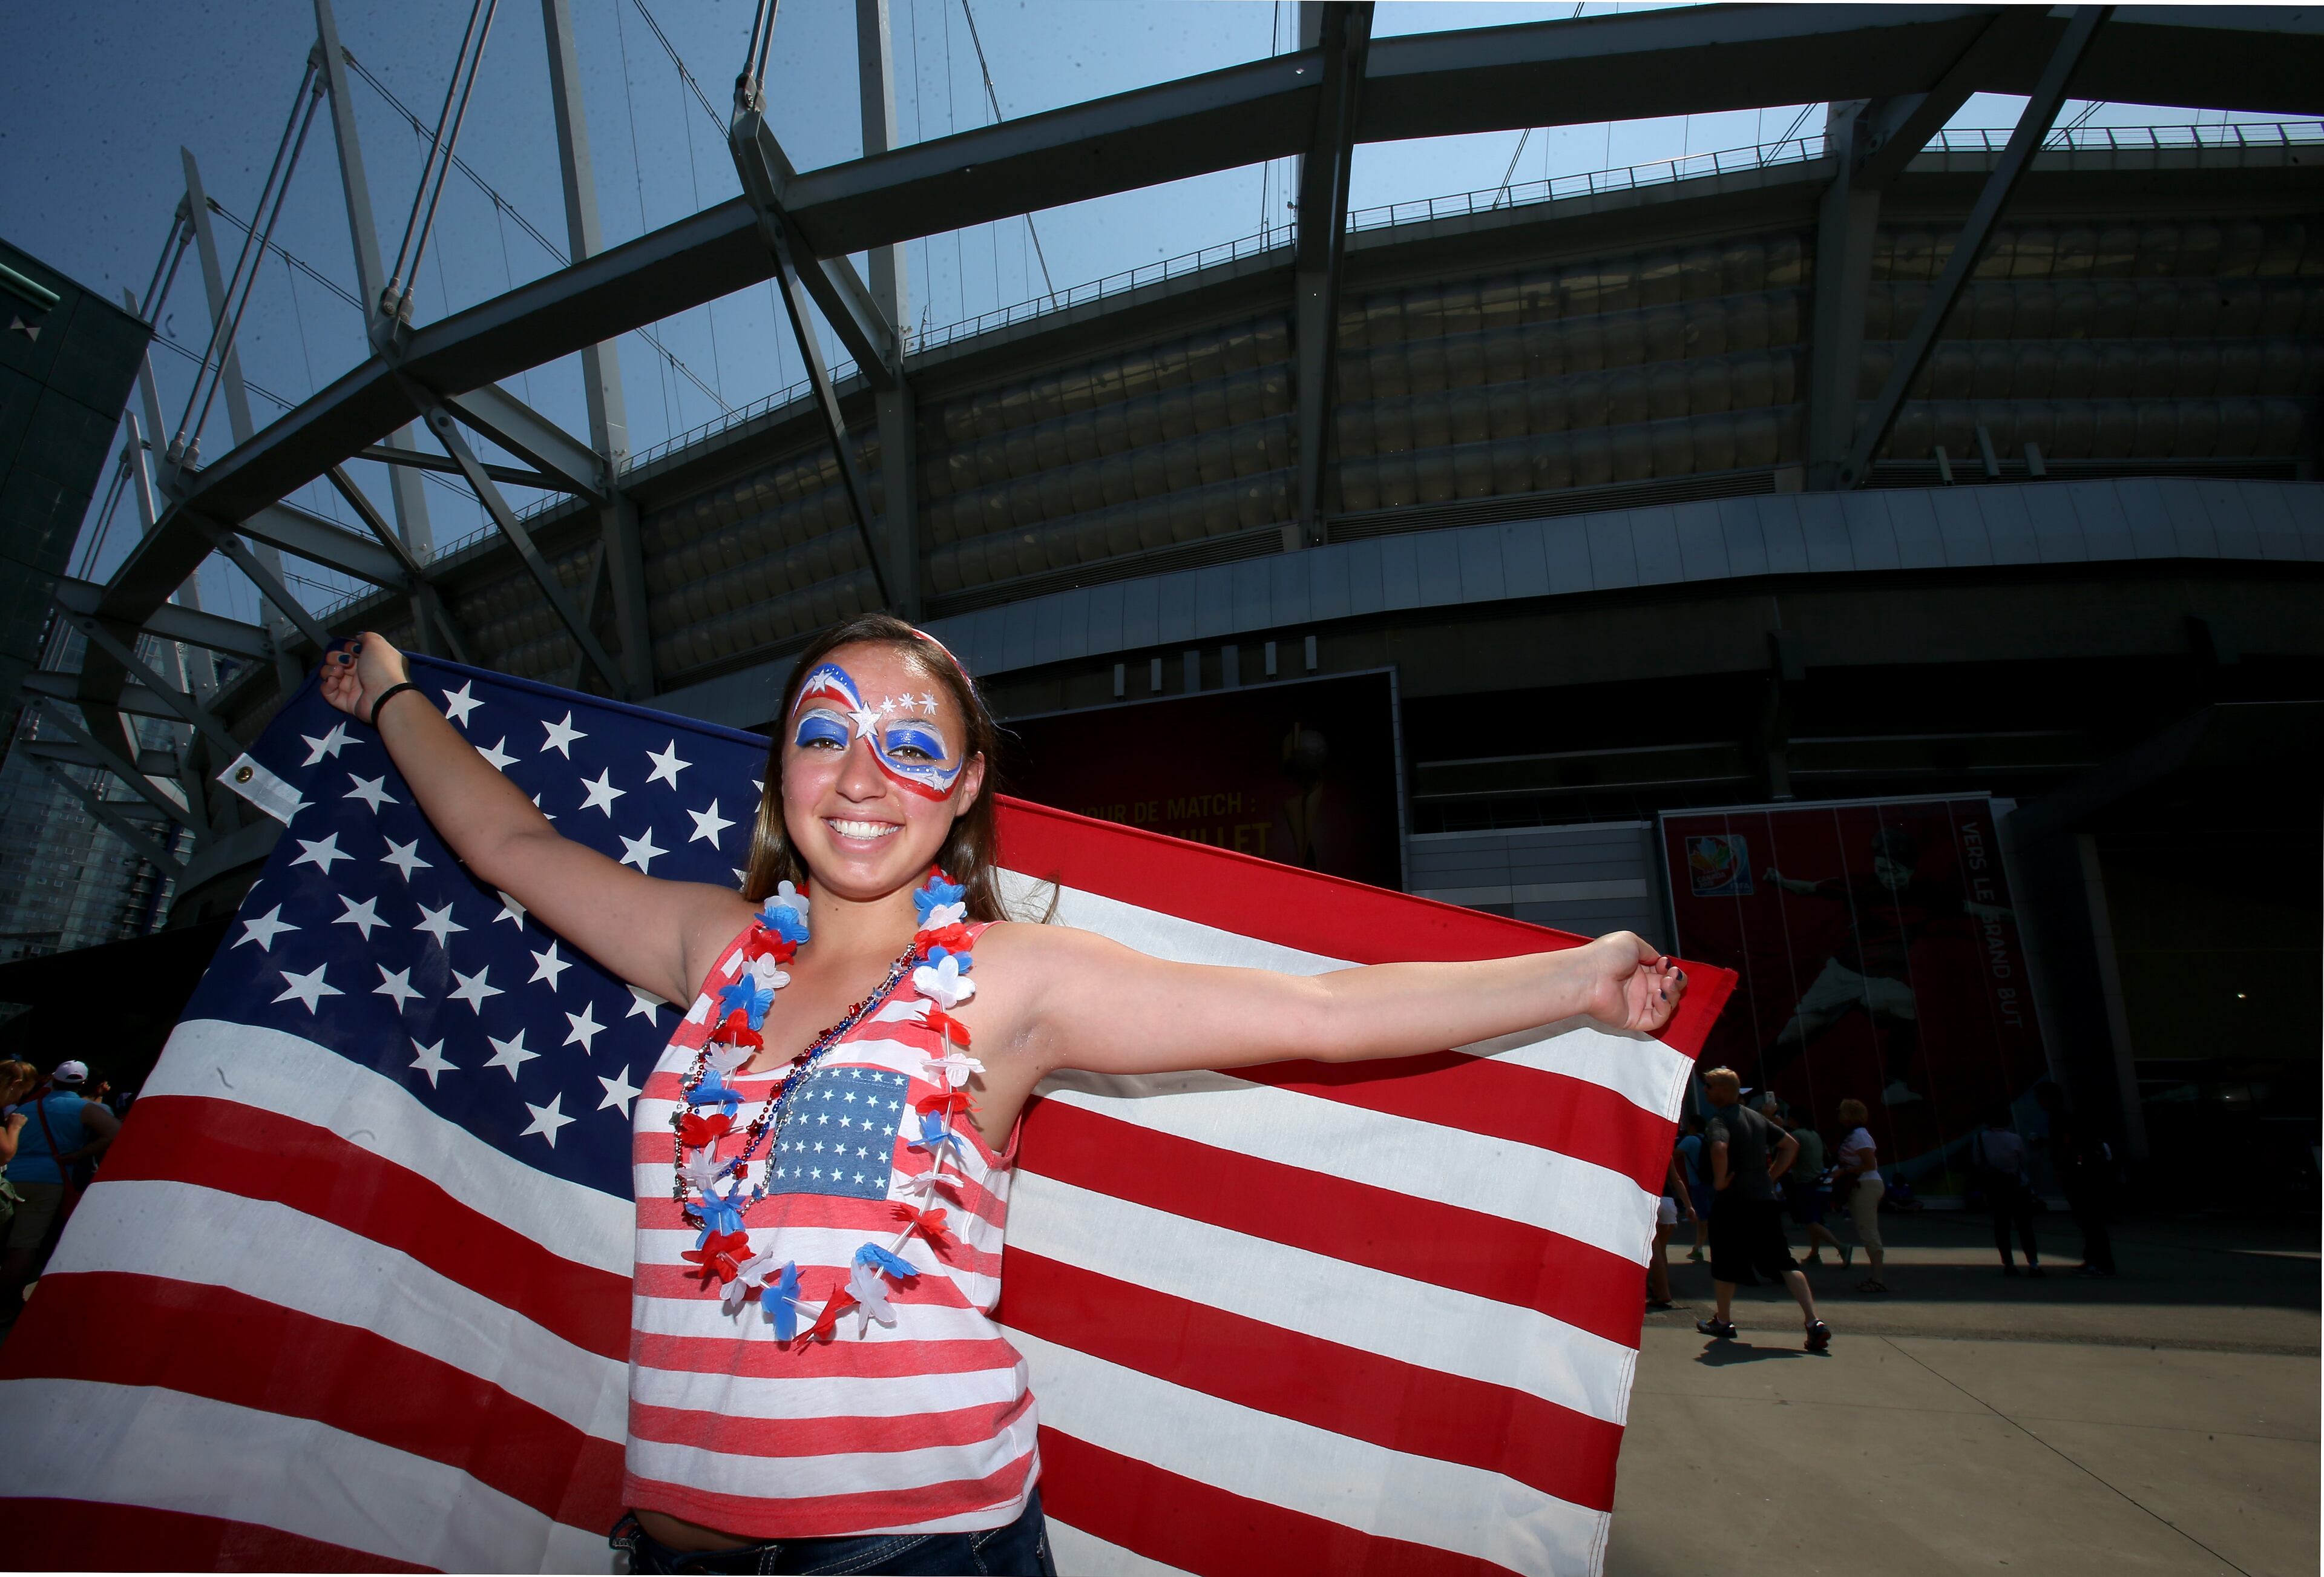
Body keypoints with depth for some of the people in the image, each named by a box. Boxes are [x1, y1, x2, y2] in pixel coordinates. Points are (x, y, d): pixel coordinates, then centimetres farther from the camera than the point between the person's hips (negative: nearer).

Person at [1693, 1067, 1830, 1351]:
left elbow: (1719, 1148, -33)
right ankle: (1814, 1322, -9)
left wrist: (1720, 1180, -18)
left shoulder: (1719, 1120, -12)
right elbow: (1791, 1145, 22)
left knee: (1725, 1264, 10)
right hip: (1766, 1201, 6)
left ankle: (1722, 1322, 22)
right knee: (1783, 1262, 4)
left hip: (1733, 1203, -6)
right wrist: (1771, 1176, 17)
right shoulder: (1757, 1118, 13)